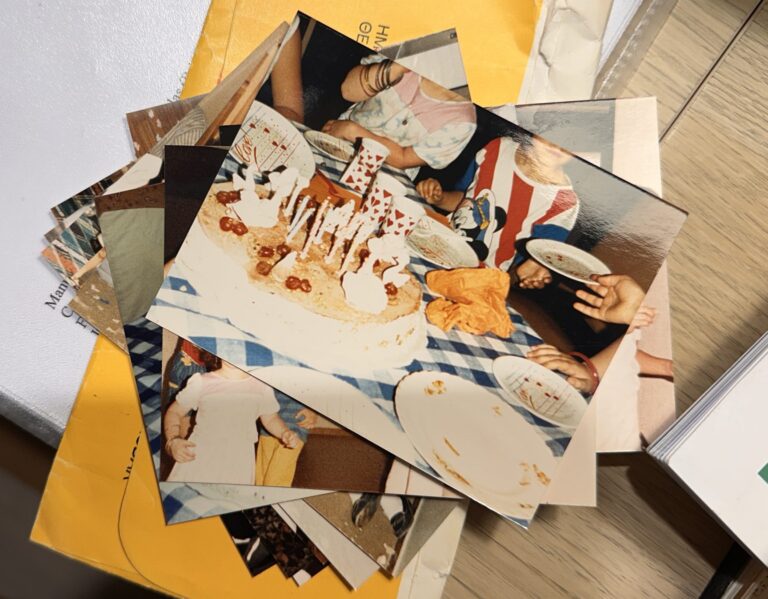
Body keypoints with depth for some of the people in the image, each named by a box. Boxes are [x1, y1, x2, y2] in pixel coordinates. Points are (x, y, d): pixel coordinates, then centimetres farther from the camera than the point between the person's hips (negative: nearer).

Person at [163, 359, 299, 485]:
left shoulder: (261, 386, 2)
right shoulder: (201, 382, 0)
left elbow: (270, 418, 15)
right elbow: (174, 412, 8)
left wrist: (285, 432, -5)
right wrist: (173, 441, -9)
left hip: (239, 464, 1)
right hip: (197, 458, 0)